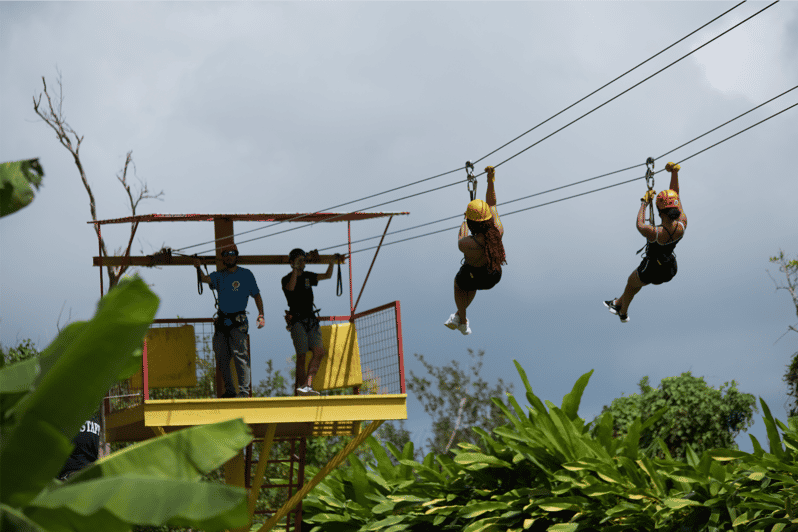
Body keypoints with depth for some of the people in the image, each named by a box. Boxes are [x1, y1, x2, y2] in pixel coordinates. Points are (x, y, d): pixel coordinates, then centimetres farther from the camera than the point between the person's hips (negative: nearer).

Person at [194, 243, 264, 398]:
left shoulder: (246, 274, 5)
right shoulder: (219, 276, 11)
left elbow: (256, 295, 7)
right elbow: (205, 279, -9)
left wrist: (261, 315, -5)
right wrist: (199, 269, -30)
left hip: (238, 321, -5)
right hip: (222, 320, 5)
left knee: (240, 355, -14)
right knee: (221, 358, 6)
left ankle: (244, 391, -15)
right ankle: (229, 391, 16)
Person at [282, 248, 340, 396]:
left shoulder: (308, 277, 18)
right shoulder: (287, 279, -1)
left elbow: (327, 276, 27)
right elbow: (291, 288, -24)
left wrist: (332, 262, 16)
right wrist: (296, 267, -25)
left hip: (311, 320, 6)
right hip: (297, 321, -6)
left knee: (319, 352, -11)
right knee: (301, 357, -8)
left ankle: (307, 385, -16)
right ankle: (301, 386, -3)